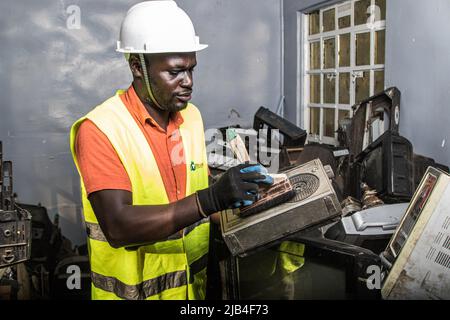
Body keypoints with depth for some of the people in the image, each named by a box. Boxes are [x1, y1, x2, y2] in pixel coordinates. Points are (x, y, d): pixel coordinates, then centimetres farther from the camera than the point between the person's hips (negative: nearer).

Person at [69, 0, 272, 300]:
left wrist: (236, 204, -12)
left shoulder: (192, 116, 0)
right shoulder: (100, 129, -21)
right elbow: (118, 226, -29)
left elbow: (190, 198, 6)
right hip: (133, 291, -5)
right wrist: (210, 199, -38)